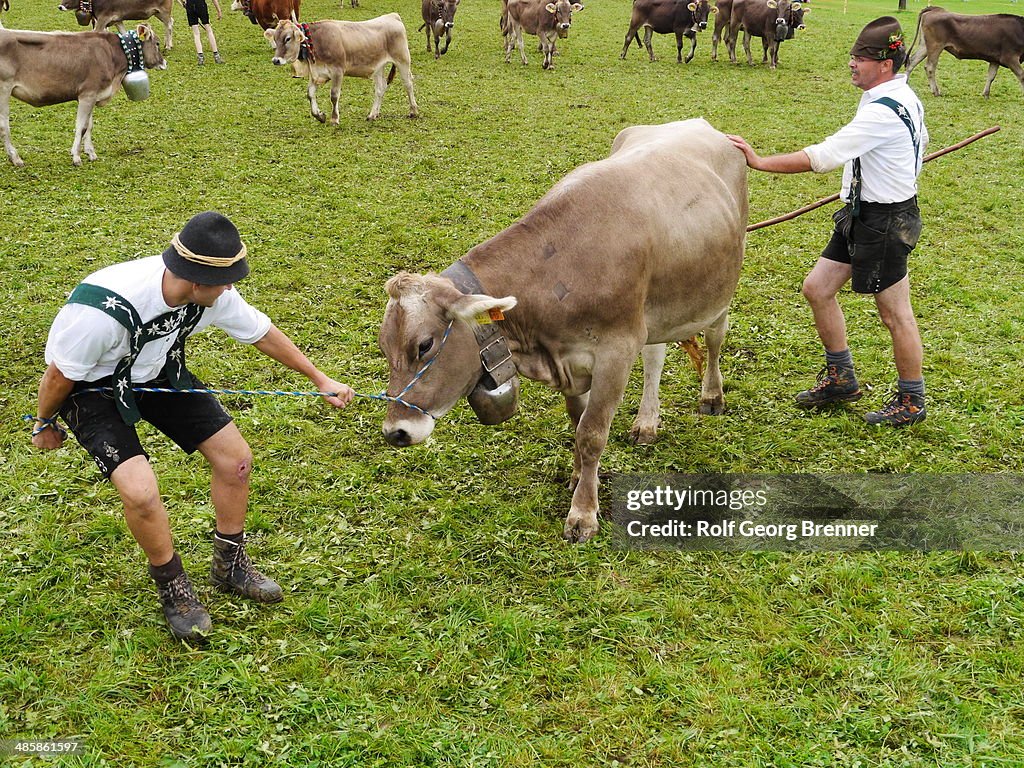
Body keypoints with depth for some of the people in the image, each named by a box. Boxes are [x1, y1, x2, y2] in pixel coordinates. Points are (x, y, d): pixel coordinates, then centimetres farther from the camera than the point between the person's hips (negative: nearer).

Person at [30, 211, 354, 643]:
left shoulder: (212, 293, -22)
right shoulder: (101, 312, -40)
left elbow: (261, 333, -3)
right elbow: (59, 374, -21)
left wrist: (320, 380, 6)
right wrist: (45, 423, -3)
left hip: (159, 372, 6)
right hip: (91, 387, -6)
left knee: (235, 457, 0)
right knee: (140, 490, -25)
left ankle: (230, 567, 24)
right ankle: (173, 589, 4)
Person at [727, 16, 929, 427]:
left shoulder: (883, 111, -25)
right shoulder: (904, 97, 8)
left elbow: (823, 157, -32)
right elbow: (921, 139, 27)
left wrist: (759, 162, -32)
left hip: (884, 221, -10)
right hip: (860, 215, 10)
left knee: (895, 312, 2)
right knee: (817, 288, 12)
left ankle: (911, 401, 19)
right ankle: (840, 378, 25)